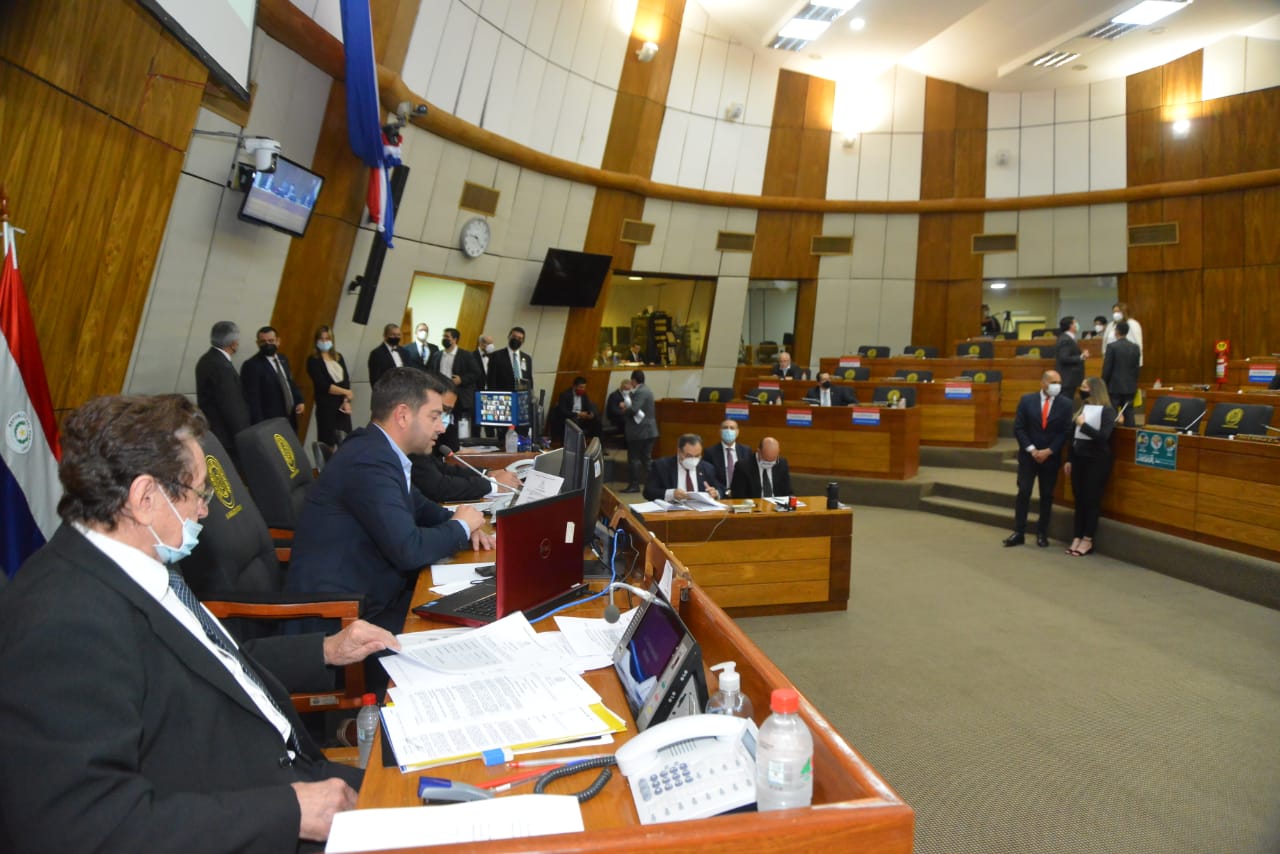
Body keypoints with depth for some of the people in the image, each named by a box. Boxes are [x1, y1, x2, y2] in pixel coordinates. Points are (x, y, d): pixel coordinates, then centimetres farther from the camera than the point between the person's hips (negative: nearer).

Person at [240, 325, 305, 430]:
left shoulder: (283, 359, 11)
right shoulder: (251, 365, -13)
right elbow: (252, 399, -17)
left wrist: (299, 401, 5)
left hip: (290, 419, 8)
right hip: (270, 423, -7)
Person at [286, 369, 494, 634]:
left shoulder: (379, 450, 6)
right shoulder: (370, 461, -22)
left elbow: (420, 507, 22)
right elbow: (408, 551, -25)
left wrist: (462, 525, 3)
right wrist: (460, 526, -7)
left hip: (371, 594, 9)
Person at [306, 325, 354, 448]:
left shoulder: (339, 357, 12)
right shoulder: (313, 360, -3)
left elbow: (346, 380, 3)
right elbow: (322, 385, -12)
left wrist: (347, 401, -10)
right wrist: (346, 392, -11)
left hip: (342, 405, 5)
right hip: (326, 407, -5)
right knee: (328, 441, -1)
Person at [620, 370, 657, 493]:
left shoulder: (641, 392, -18)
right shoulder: (645, 390, 15)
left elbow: (634, 409, -28)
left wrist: (624, 410, -8)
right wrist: (626, 406, 1)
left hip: (640, 430, -9)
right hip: (648, 430, 10)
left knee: (634, 458, 0)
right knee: (646, 458, 12)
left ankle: (635, 485, 4)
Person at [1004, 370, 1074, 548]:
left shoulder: (1065, 404, -3)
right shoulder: (1027, 400, -2)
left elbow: (1065, 432, -4)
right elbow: (1018, 428, -4)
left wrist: (1048, 451, -12)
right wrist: (1032, 450, -12)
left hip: (1051, 457, 0)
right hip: (1028, 455, 0)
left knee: (1046, 496, 7)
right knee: (1023, 493, -2)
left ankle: (1042, 534, 16)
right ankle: (1019, 532, 3)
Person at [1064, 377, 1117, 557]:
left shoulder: (1107, 410, -8)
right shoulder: (1082, 408, 10)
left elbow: (1103, 436, -19)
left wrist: (1083, 425, -17)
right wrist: (1069, 459, 11)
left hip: (1097, 461, -6)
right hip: (1079, 459, 6)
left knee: (1092, 500, 0)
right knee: (1079, 499, 8)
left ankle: (1087, 540, 8)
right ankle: (1077, 537, 13)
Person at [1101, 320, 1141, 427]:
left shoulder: (1112, 346, -11)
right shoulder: (1135, 347, 5)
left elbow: (1107, 368, -10)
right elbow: (1136, 368, 9)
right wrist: (1134, 383, 17)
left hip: (1114, 386, -5)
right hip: (1130, 386, 5)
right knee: (1129, 413, 7)